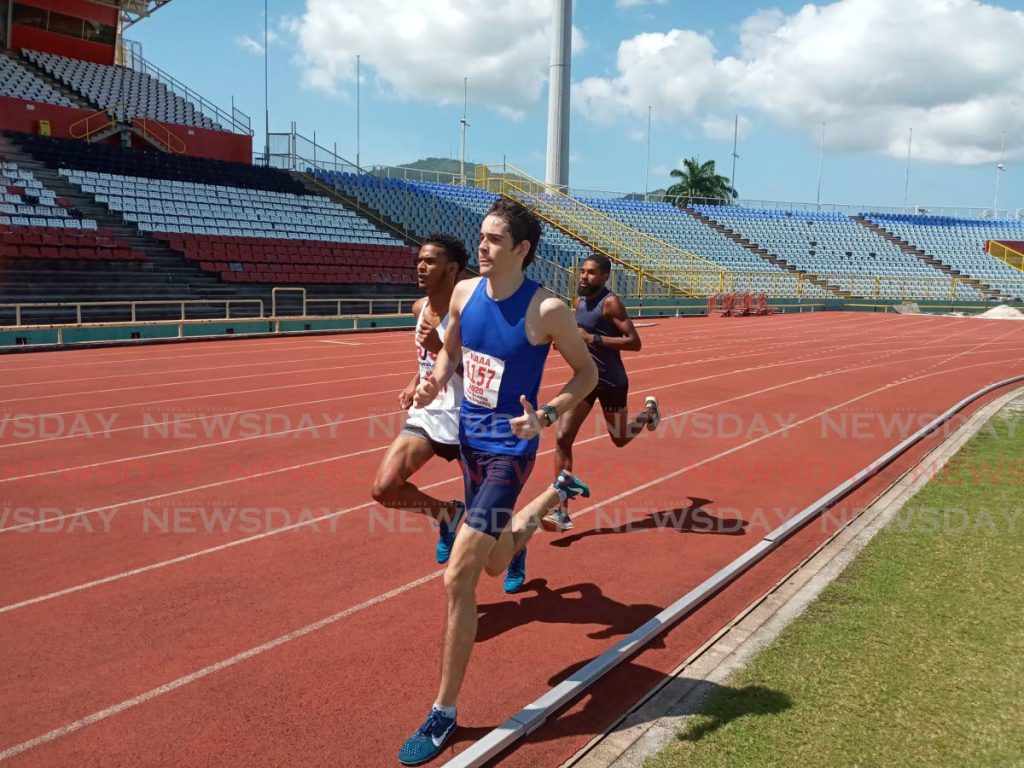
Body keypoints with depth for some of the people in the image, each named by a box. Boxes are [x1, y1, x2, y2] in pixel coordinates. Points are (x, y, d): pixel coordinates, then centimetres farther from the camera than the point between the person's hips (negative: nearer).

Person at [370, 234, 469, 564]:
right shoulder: (420, 308, 5)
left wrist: (441, 348, -29)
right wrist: (415, 382, 12)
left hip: (463, 421, -6)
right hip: (425, 415, 6)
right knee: (384, 489, -8)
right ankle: (447, 512, 18)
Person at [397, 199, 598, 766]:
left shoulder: (546, 310, -18)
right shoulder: (464, 292, -3)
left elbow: (588, 371, -6)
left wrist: (547, 415, -22)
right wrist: (435, 382, -8)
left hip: (509, 449, -7)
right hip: (469, 440, 7)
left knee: (458, 578, -12)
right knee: (497, 562, 26)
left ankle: (444, 713, 4)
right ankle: (559, 494, 53)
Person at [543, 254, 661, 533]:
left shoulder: (610, 302, -18)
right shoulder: (579, 302, 4)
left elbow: (634, 342, -24)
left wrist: (593, 338, -28)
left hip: (611, 382, -5)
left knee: (620, 439, 16)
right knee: (562, 438, -9)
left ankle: (649, 411, 52)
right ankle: (562, 512, -6)